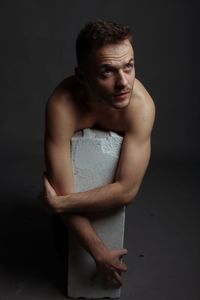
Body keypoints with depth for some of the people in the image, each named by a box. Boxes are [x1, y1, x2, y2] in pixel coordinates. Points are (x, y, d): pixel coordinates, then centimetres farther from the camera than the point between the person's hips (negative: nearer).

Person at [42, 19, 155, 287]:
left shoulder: (142, 105, -43)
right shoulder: (62, 105, -46)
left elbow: (127, 190, -41)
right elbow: (63, 193, -44)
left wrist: (58, 203, -39)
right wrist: (100, 253, -40)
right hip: (73, 145, 0)